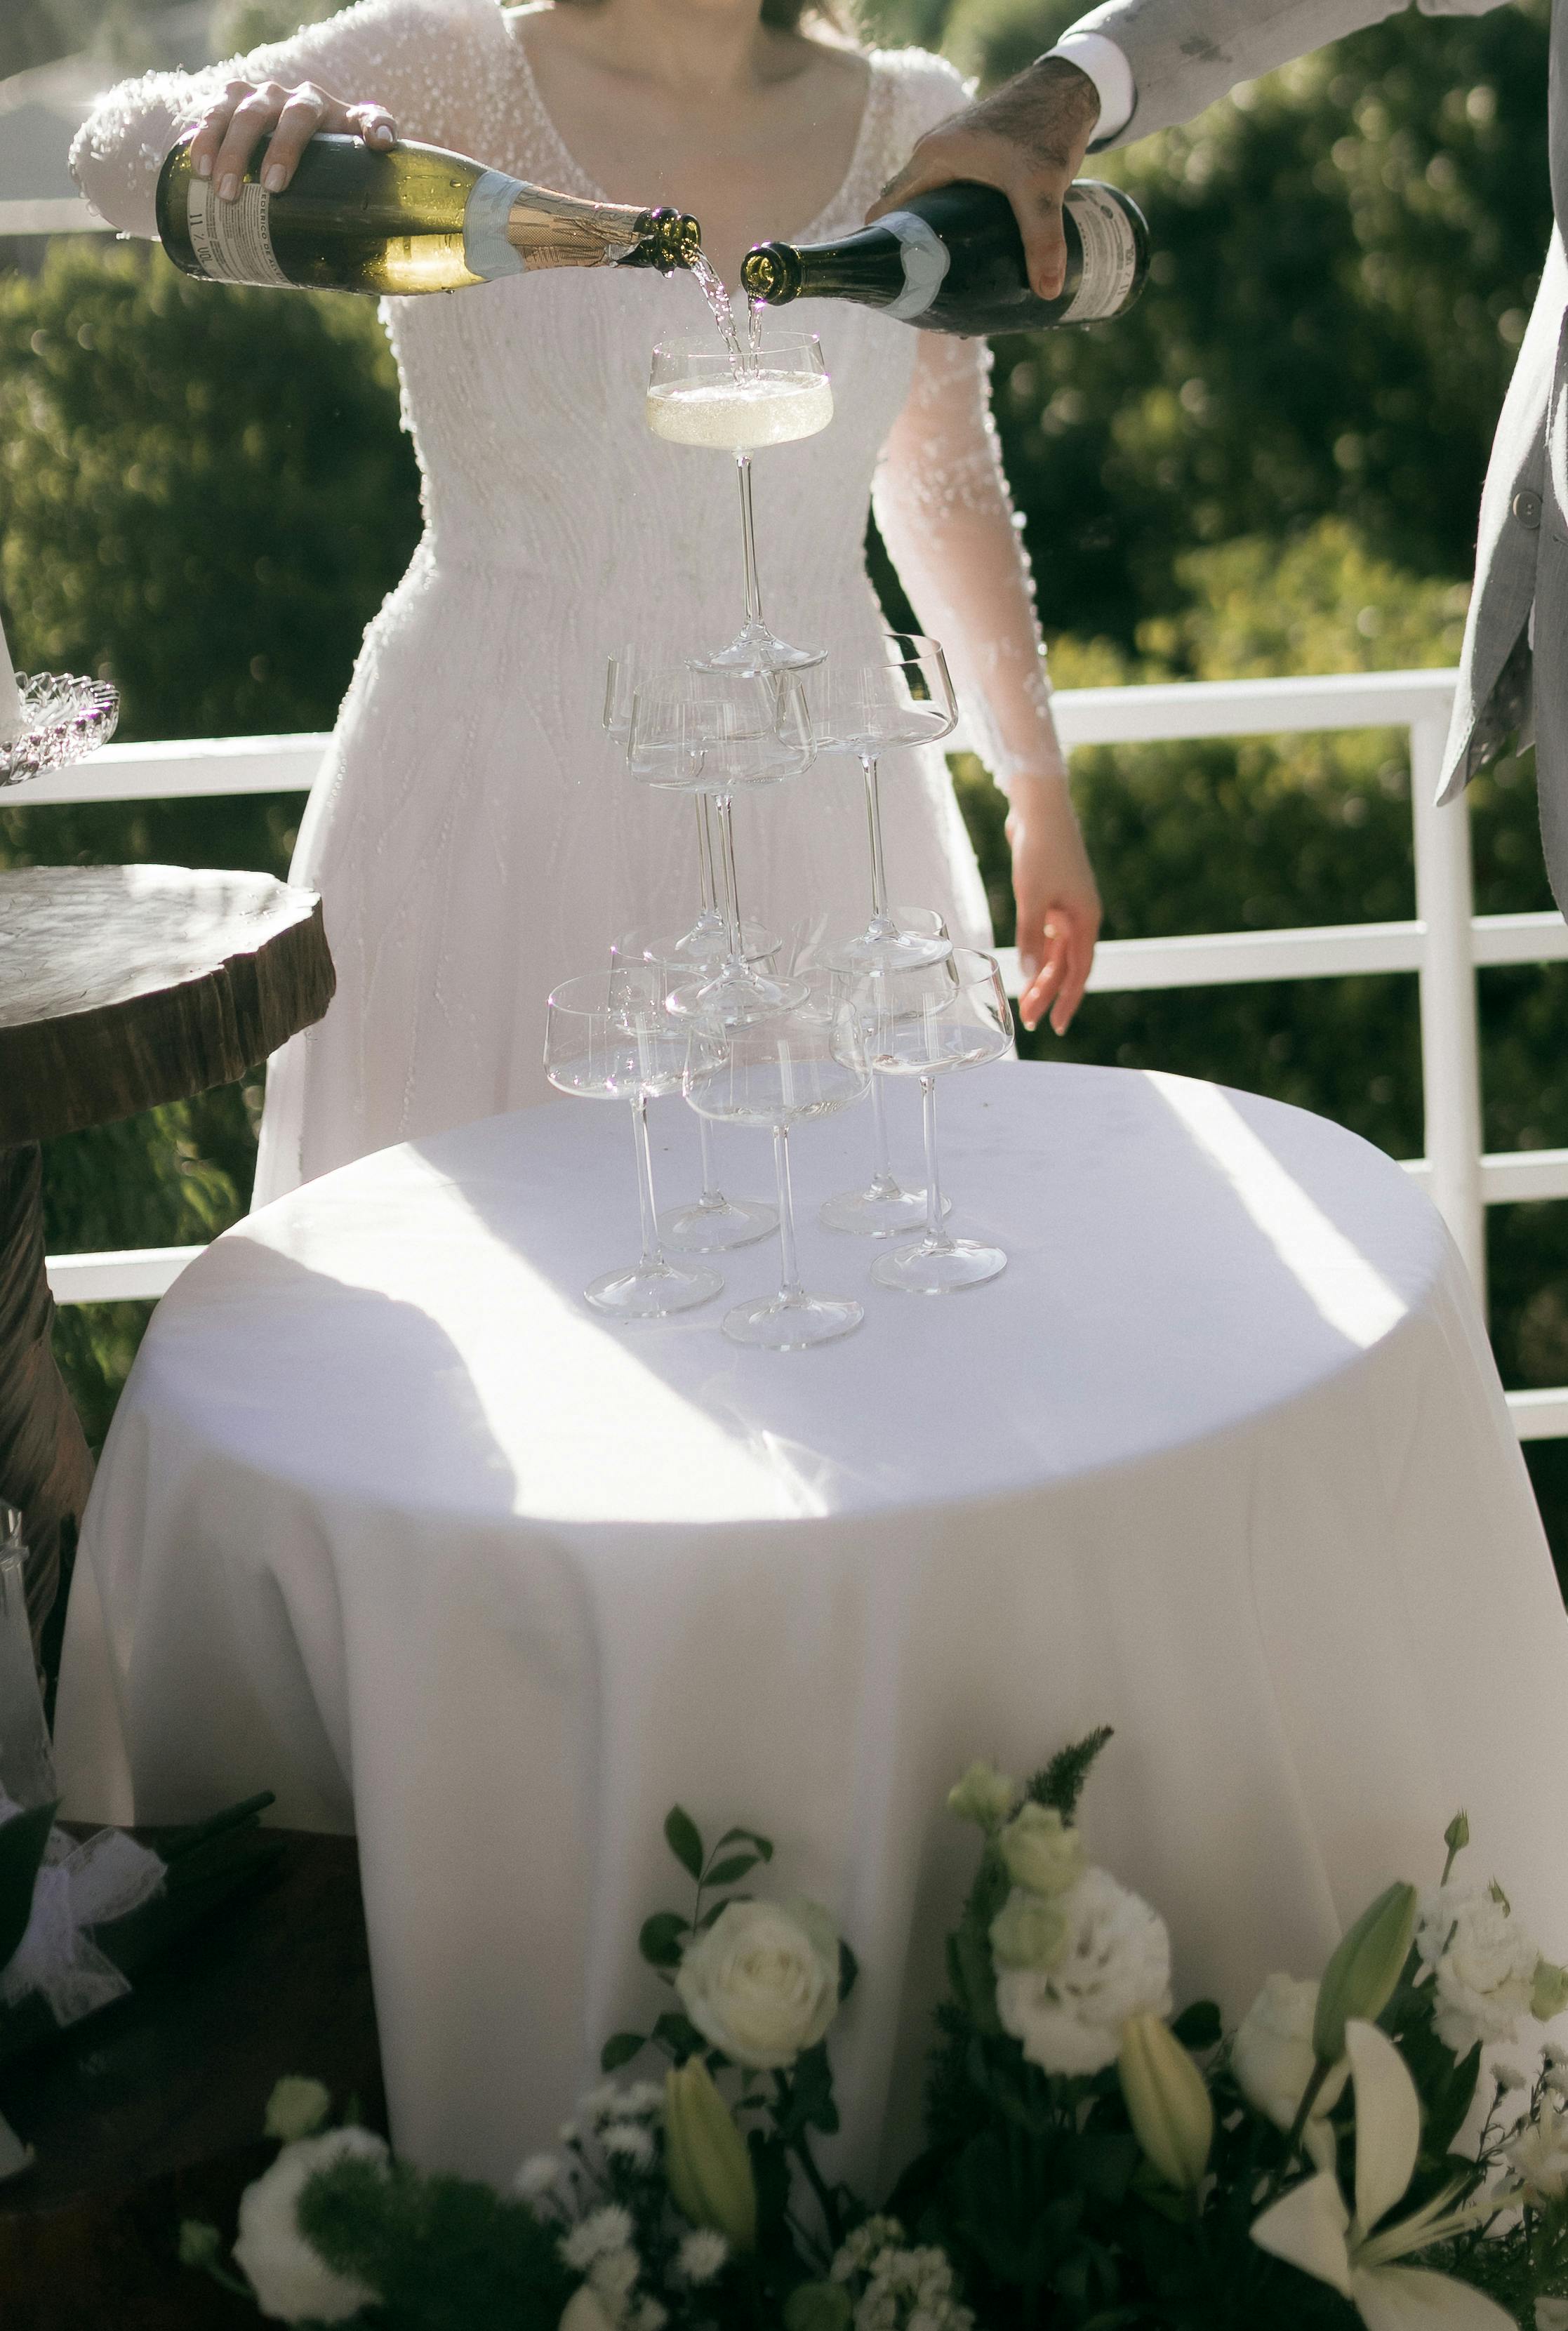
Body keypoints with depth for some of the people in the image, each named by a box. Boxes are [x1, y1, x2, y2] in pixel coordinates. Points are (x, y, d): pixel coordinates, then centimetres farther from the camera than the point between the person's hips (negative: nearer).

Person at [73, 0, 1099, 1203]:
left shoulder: (906, 121, 6)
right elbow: (123, 151, -18)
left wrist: (1039, 788, 18)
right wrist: (248, 119, -41)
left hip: (811, 806, 3)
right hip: (501, 799, -3)